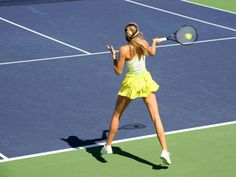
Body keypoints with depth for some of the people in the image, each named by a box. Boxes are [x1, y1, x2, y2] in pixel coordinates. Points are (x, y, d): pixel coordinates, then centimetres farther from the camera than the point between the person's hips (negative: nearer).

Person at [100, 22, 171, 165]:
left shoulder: (124, 50, -18)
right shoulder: (144, 43, -5)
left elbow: (118, 72, -12)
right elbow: (152, 53, 19)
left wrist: (113, 56, -3)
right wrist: (155, 42, 38)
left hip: (131, 83, -3)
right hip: (146, 80, 3)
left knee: (116, 115, 17)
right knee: (156, 117, 0)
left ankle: (108, 146, 24)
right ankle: (165, 151, -10)